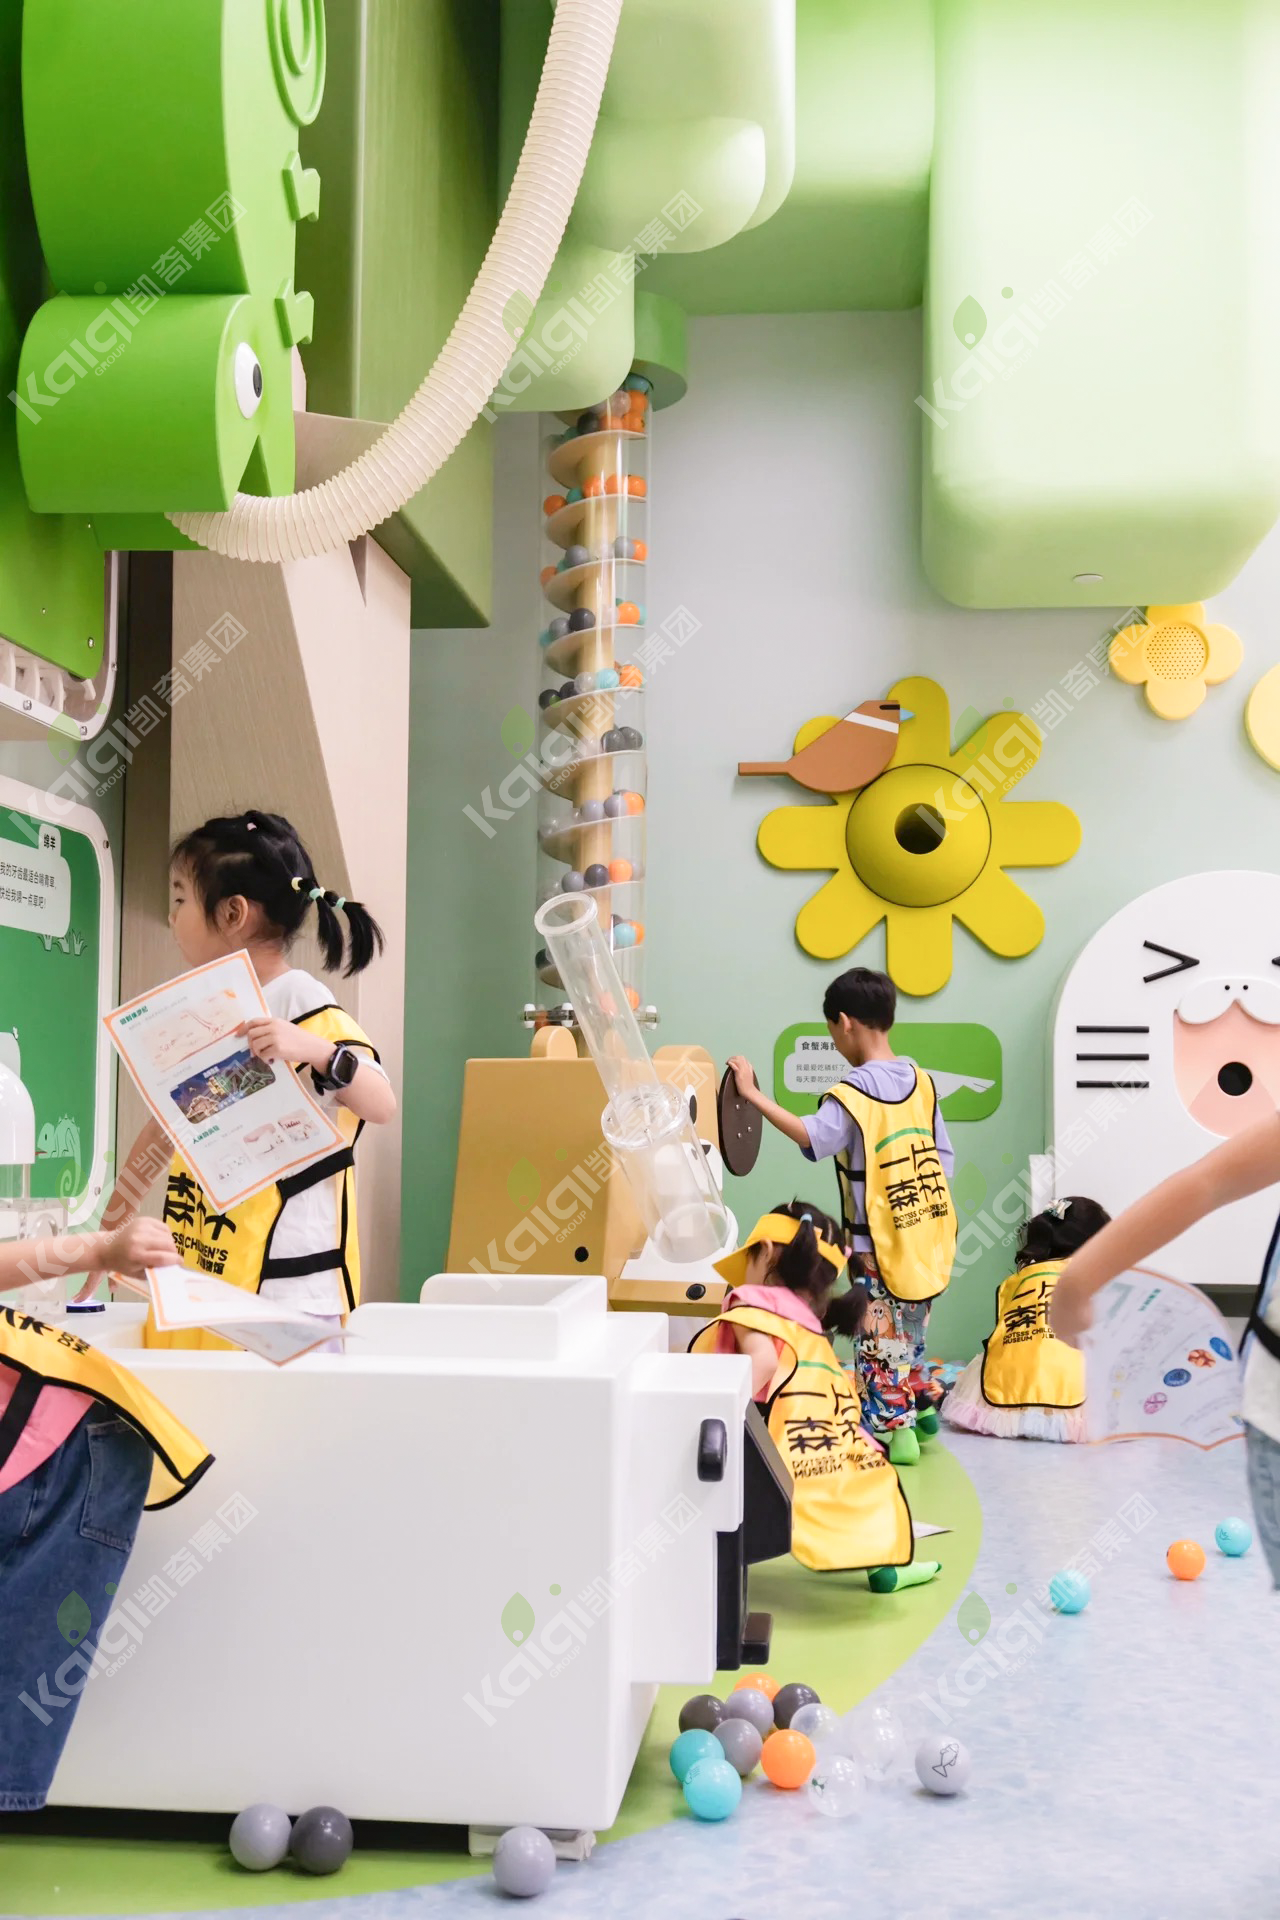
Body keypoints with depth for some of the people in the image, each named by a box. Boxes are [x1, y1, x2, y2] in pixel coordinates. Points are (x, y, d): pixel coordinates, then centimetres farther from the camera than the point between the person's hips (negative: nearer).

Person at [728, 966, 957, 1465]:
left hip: (882, 1242, -7)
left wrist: (753, 1095, -32)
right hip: (928, 1233, 7)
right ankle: (918, 1404, 33)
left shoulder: (854, 1092, -18)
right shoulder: (921, 1082, 4)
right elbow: (943, 1157, 8)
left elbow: (813, 1138, -34)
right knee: (911, 1326, 22)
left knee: (882, 1335, 3)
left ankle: (896, 1430, 7)